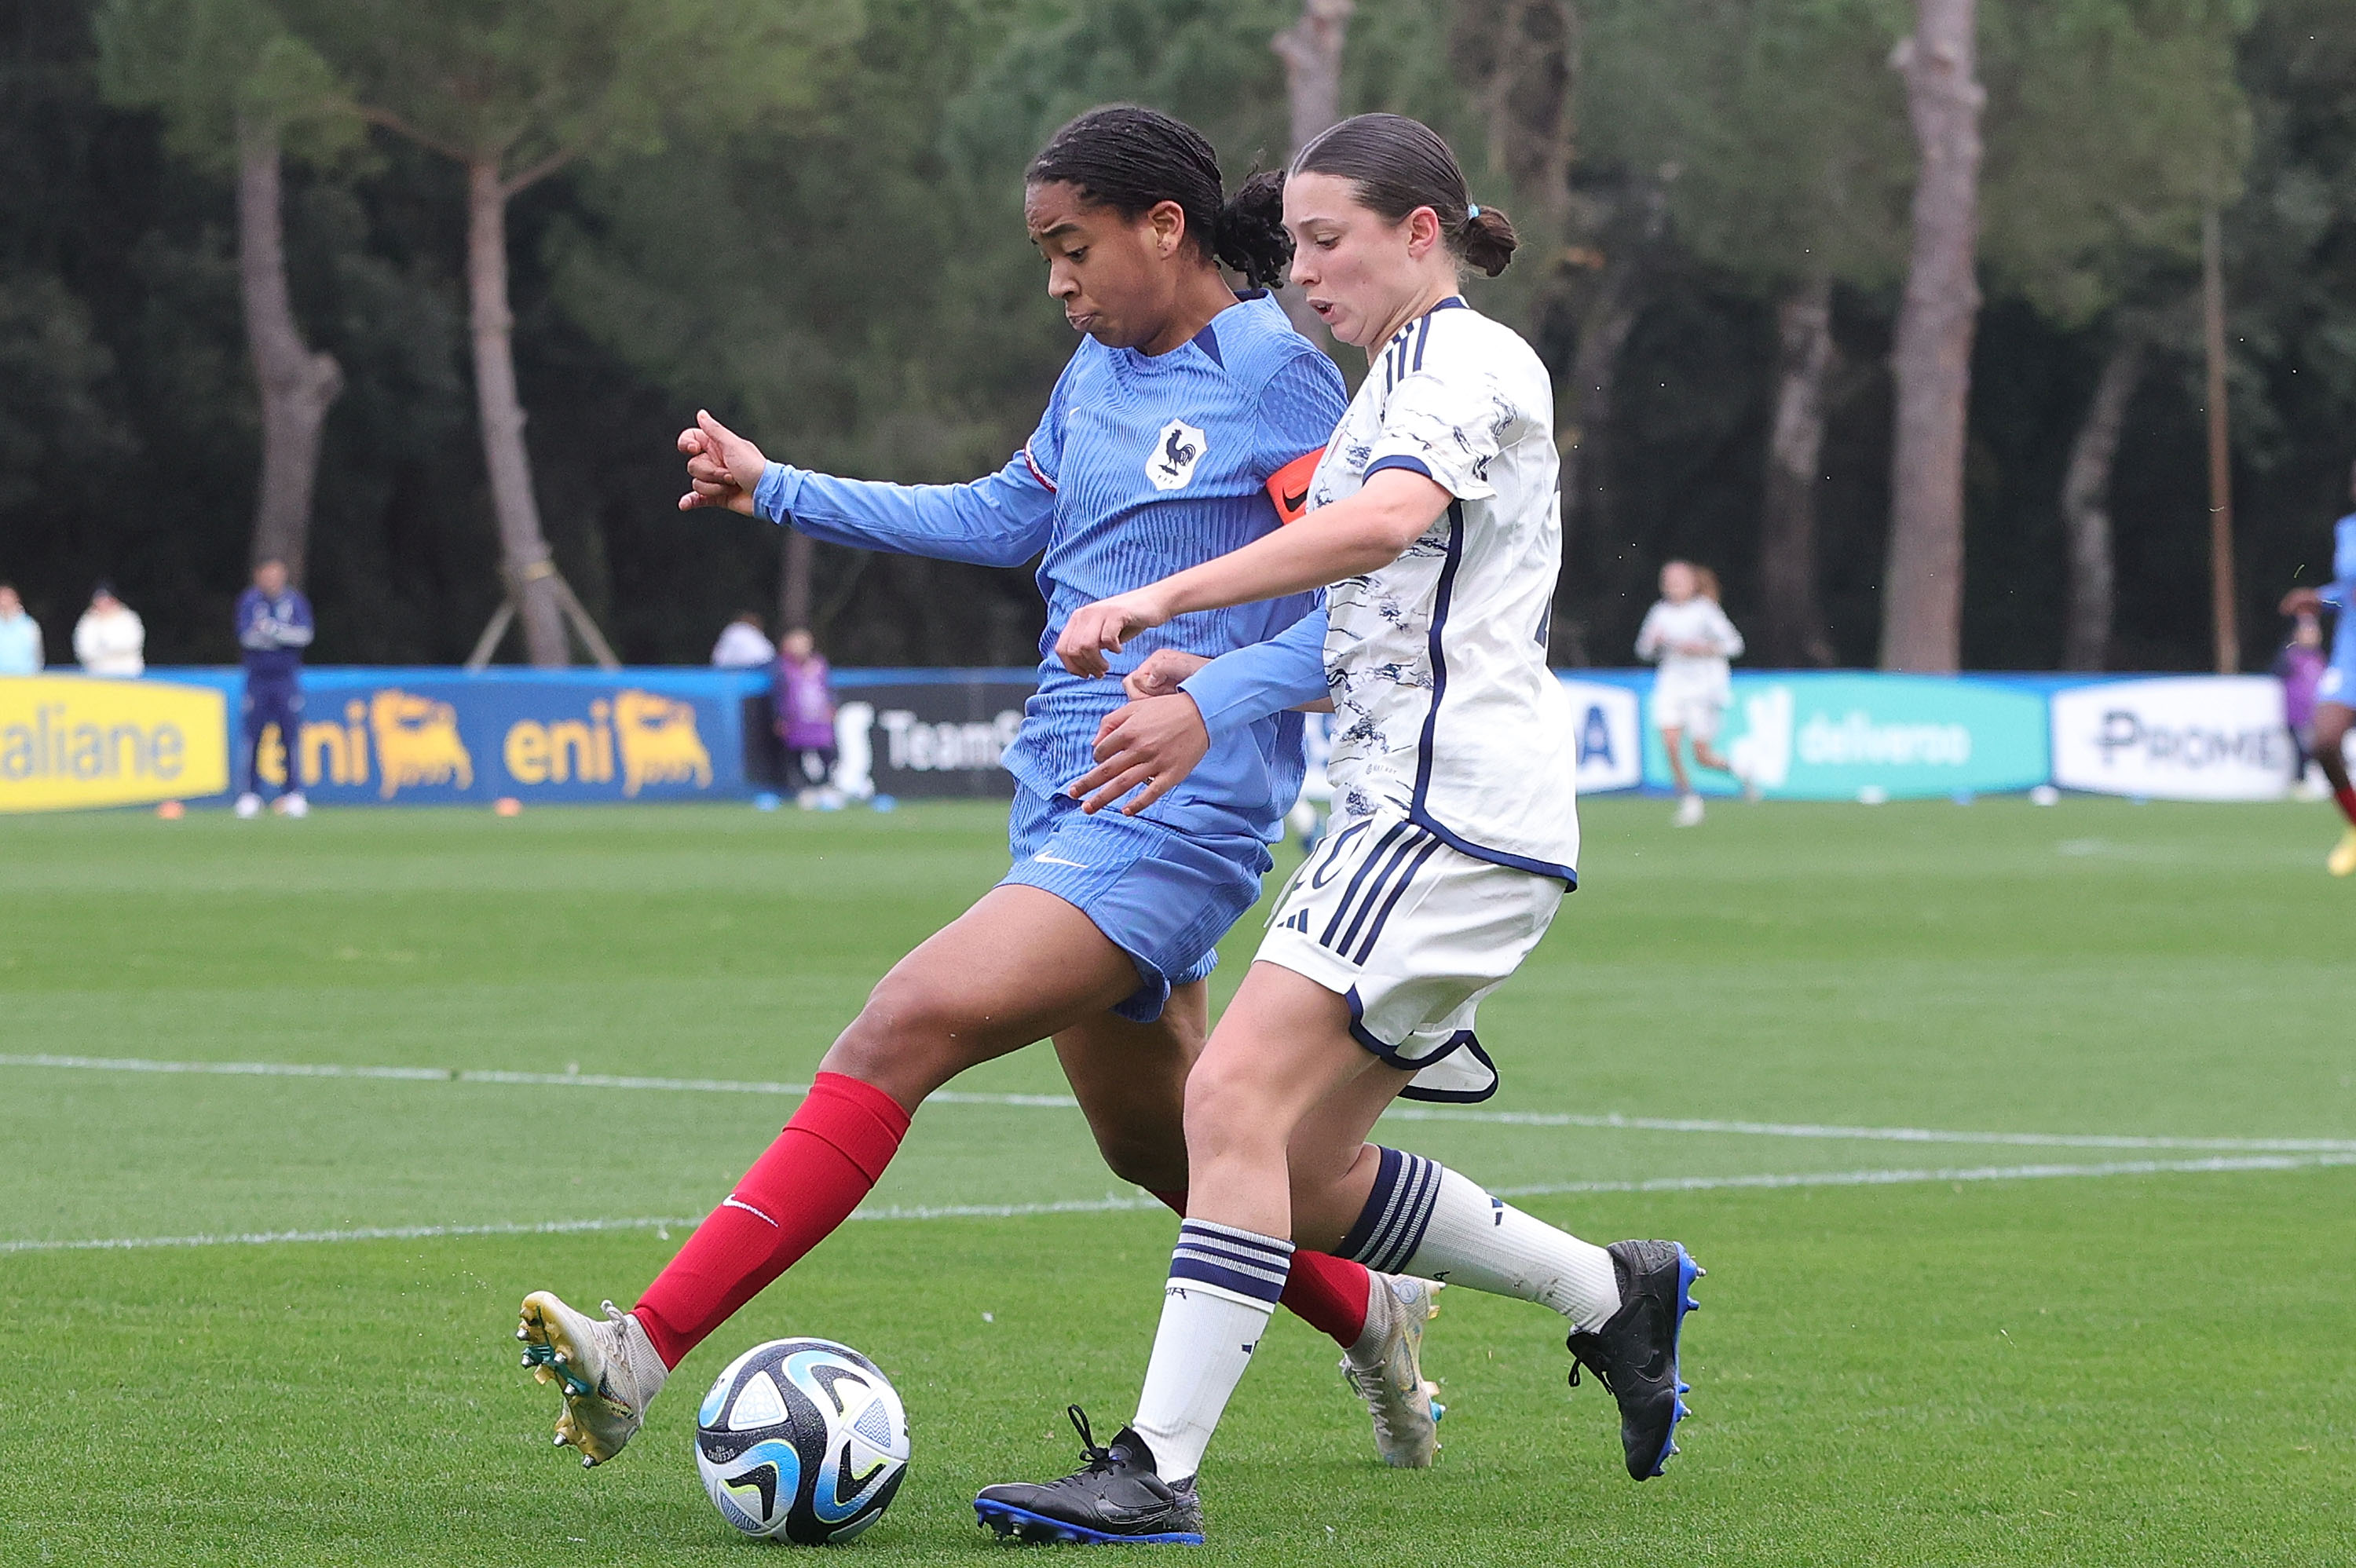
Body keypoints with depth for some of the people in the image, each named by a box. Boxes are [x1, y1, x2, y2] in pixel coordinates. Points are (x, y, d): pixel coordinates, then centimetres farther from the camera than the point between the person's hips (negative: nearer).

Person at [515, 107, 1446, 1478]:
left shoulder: (1275, 371, -10)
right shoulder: (1102, 370, 13)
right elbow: (1005, 519, 26)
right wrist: (777, 491, 23)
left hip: (1170, 819, -9)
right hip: (1063, 793, 9)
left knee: (902, 1031, -22)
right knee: (1158, 1146, 20)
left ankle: (644, 1351, -29)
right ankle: (1373, 1320, 43)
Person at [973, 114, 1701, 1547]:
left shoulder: (1470, 359, -7)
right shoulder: (1400, 386, 23)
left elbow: (1382, 522, -27)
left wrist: (1159, 602, -29)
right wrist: (1214, 703, 17)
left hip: (1453, 810, -10)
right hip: (1414, 805, 10)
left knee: (1236, 1099, -19)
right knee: (1317, 1177, 8)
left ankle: (1157, 1471, -22)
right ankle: (1614, 1294, 21)